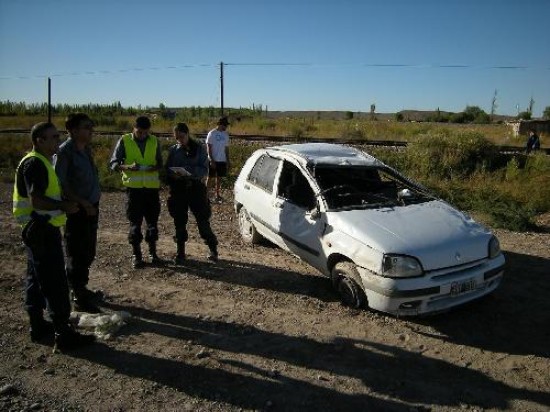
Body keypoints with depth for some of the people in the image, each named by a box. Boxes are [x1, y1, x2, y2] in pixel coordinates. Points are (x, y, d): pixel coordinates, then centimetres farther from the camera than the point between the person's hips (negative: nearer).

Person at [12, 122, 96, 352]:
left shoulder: (41, 161, 14)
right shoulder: (35, 163, -17)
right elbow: (36, 200, -25)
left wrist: (62, 205, 11)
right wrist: (64, 206, -16)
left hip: (40, 229, 11)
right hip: (42, 230, -11)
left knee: (36, 280, 16)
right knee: (55, 284, -7)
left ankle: (38, 326, 28)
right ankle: (63, 335, -2)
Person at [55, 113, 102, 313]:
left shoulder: (86, 149, 9)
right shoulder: (64, 151, -15)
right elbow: (60, 184, -18)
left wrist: (92, 203, 11)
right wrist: (82, 202, -20)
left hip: (91, 207, 8)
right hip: (76, 210, -8)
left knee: (88, 252, 19)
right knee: (76, 255, 3)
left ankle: (81, 288, 35)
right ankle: (79, 298, 14)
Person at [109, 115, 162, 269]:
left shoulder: (154, 141, 6)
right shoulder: (124, 141, -1)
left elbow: (160, 163, 11)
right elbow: (114, 163, -2)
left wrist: (154, 167, -12)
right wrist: (128, 167, -22)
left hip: (152, 186, 2)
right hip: (133, 186, -2)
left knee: (152, 220, 9)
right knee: (135, 221, 3)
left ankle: (153, 252, 23)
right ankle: (136, 254, 15)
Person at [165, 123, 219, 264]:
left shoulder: (199, 148, -1)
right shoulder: (173, 150, 8)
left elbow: (204, 170, -7)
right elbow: (167, 169, 10)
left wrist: (188, 171, -23)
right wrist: (173, 175, -13)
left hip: (196, 187, -3)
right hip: (178, 189, 3)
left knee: (203, 220, -2)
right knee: (179, 222, 6)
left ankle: (213, 249, 14)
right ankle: (180, 252, 18)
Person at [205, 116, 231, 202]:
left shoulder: (225, 134, 10)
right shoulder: (212, 134, -7)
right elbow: (209, 148, -9)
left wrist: (228, 161, 11)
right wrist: (211, 160, -16)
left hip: (222, 160, 5)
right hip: (213, 160, -5)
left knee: (219, 177, 9)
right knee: (210, 177, 0)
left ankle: (217, 195, 16)